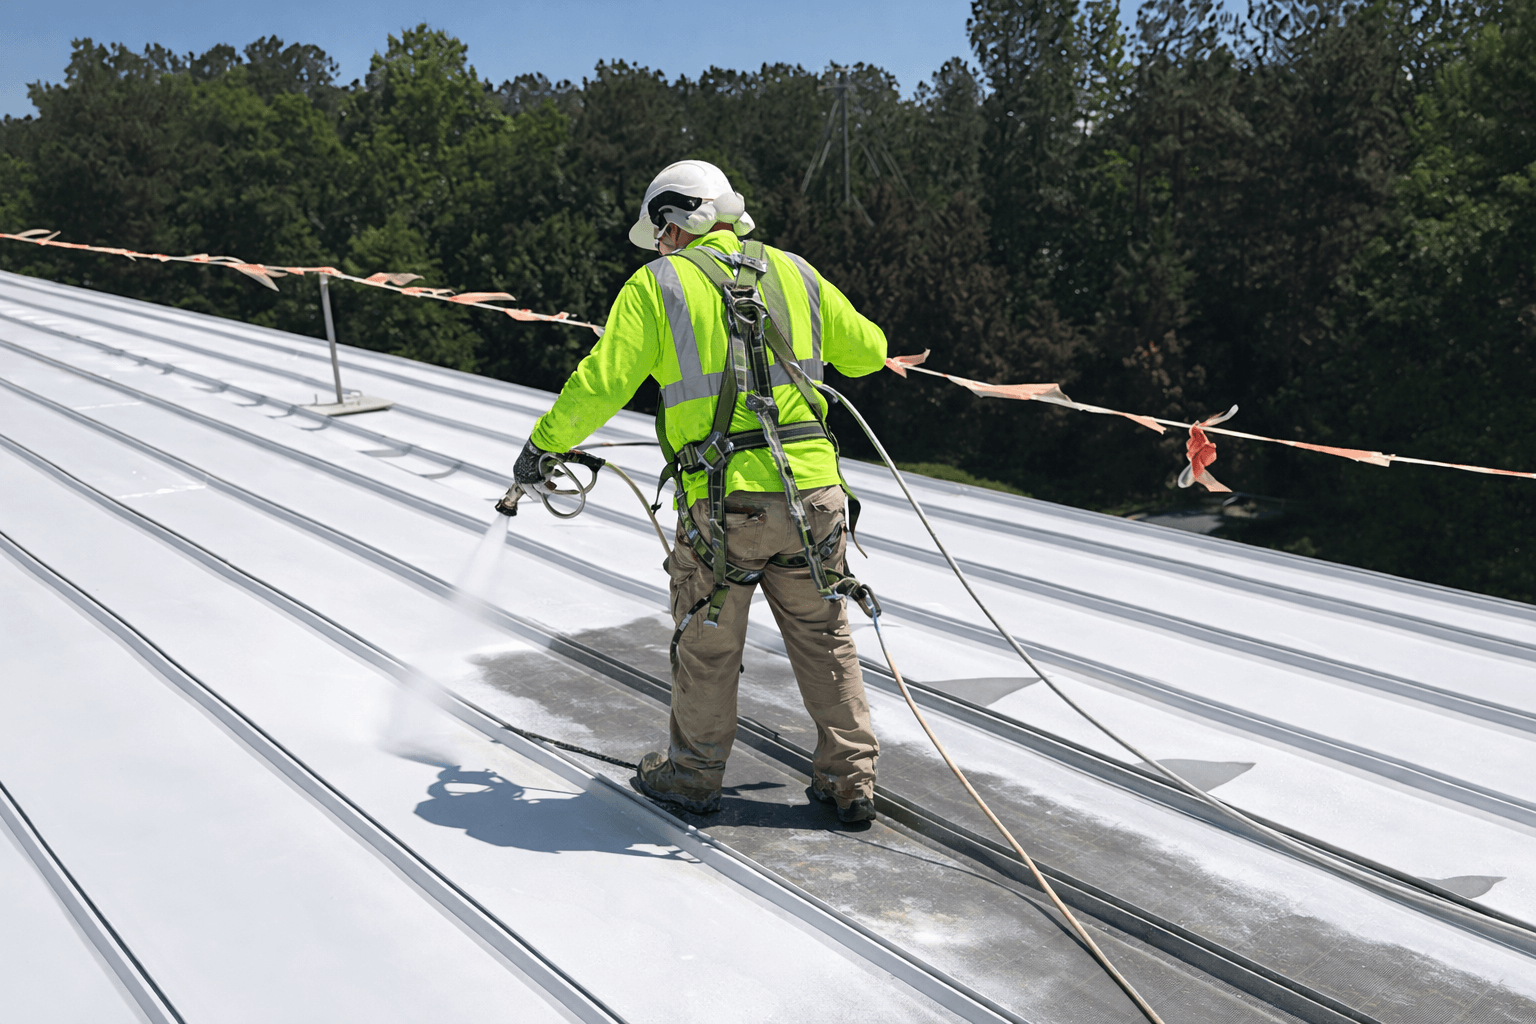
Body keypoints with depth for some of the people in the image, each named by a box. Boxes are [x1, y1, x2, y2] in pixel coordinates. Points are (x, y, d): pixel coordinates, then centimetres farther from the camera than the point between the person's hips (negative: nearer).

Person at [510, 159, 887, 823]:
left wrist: (543, 445, 12)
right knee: (824, 639, 17)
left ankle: (694, 775, 32)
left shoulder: (658, 284, 1)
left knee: (707, 646, 15)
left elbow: (601, 383, -3)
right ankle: (850, 779, 25)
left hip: (721, 501, -3)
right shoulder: (792, 272, 12)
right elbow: (868, 351, 21)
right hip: (813, 489, 3)